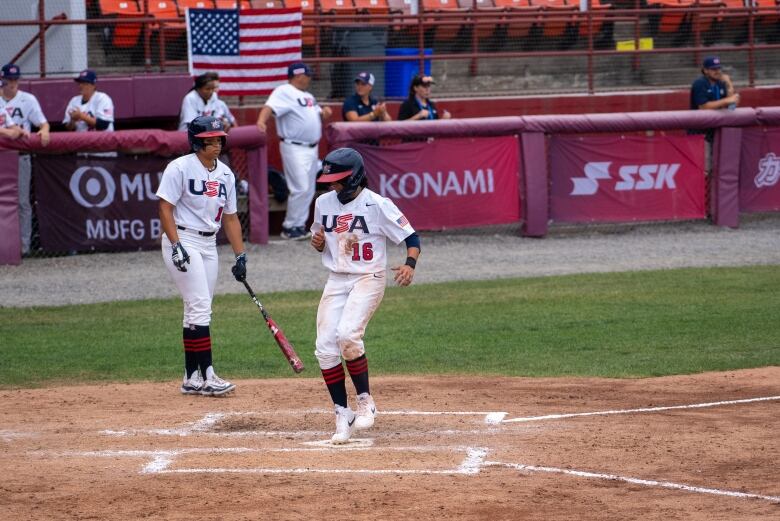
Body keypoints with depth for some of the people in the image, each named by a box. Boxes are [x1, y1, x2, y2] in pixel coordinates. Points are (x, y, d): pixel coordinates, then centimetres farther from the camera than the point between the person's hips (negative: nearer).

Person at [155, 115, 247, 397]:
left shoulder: (225, 174, 10)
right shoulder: (180, 168, -11)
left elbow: (230, 217, 15)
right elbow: (165, 208, -13)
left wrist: (240, 255, 10)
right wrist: (176, 246, -22)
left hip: (209, 245, 7)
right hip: (183, 241, -7)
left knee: (198, 311, 9)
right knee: (200, 307, -13)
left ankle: (191, 377, 14)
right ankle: (206, 376, -13)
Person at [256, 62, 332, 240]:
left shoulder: (308, 96, 18)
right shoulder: (284, 92, -11)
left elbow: (318, 115, 25)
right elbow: (269, 107, -26)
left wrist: (324, 113, 0)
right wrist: (261, 121, -46)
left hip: (312, 148, 9)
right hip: (294, 148, -9)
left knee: (308, 190, 11)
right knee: (300, 188, -13)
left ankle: (299, 225, 18)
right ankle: (289, 227, -4)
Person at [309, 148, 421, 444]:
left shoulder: (377, 205, -10)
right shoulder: (324, 203, 7)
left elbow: (411, 237, -9)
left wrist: (410, 264, -28)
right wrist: (317, 241, -4)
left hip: (368, 279, -6)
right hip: (336, 282, 6)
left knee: (347, 335, -26)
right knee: (325, 347, -6)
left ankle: (365, 401, -7)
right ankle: (342, 416, 4)